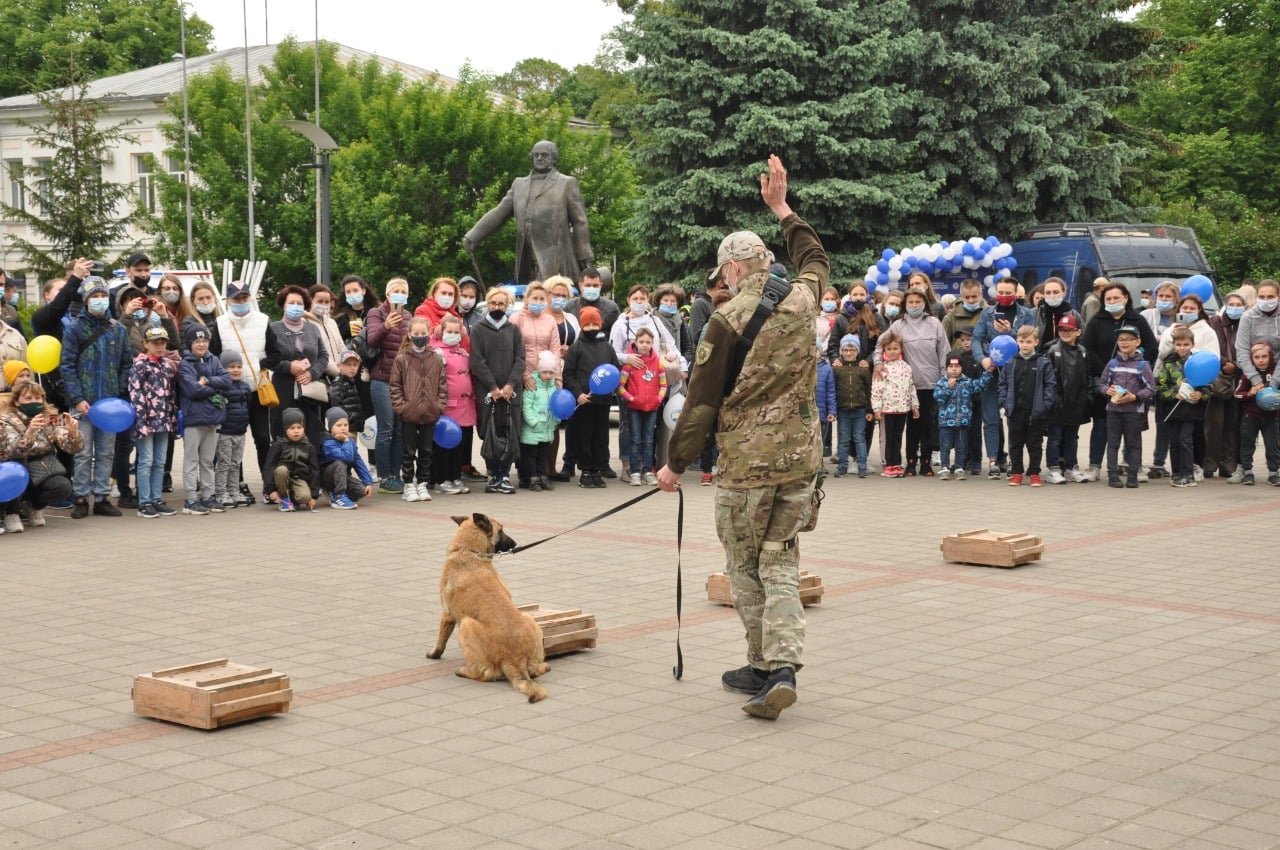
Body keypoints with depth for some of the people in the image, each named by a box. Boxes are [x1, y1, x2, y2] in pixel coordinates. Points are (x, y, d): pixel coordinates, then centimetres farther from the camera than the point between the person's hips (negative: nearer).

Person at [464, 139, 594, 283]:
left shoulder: (567, 183, 9)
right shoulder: (519, 184, 20)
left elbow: (579, 222, 6)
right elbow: (498, 214, 16)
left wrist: (586, 260, 0)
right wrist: (472, 237, 4)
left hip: (556, 264, -4)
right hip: (527, 264, 4)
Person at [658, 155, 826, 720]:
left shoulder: (728, 320, -11)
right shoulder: (802, 300, 4)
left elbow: (702, 403, -9)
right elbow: (816, 260, 29)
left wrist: (676, 464, 1)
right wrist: (782, 207, 38)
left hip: (747, 462, -5)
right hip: (801, 457, 5)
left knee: (745, 569, 9)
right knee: (780, 564, 8)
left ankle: (763, 666, 15)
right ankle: (782, 668, -6)